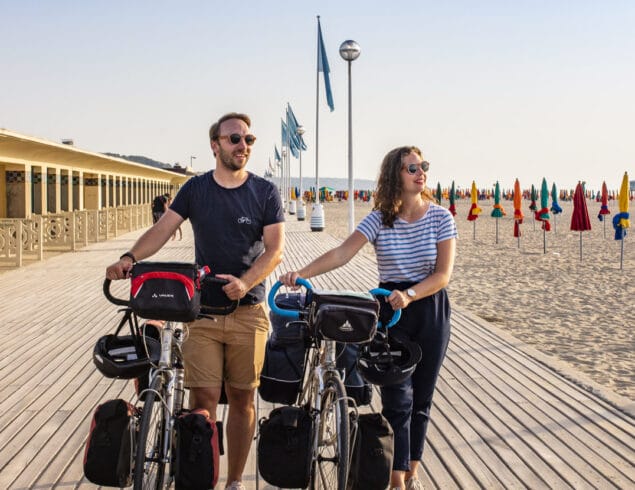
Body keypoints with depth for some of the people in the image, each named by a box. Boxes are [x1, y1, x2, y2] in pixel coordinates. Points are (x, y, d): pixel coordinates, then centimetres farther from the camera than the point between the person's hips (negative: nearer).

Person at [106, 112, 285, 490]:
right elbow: (163, 229, -2)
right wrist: (131, 257, -21)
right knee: (203, 398, -5)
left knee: (242, 399, 8)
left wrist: (245, 282, -24)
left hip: (248, 312, 0)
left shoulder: (265, 192, 1)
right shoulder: (196, 189, 6)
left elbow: (275, 248, -6)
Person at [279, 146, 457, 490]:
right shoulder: (379, 219, -5)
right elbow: (342, 252, -17)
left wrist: (409, 295, -27)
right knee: (397, 399, -3)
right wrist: (302, 273, -32)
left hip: (430, 309, 1)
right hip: (390, 309, -1)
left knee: (421, 398, 10)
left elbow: (443, 273, -11)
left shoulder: (440, 217, -5)